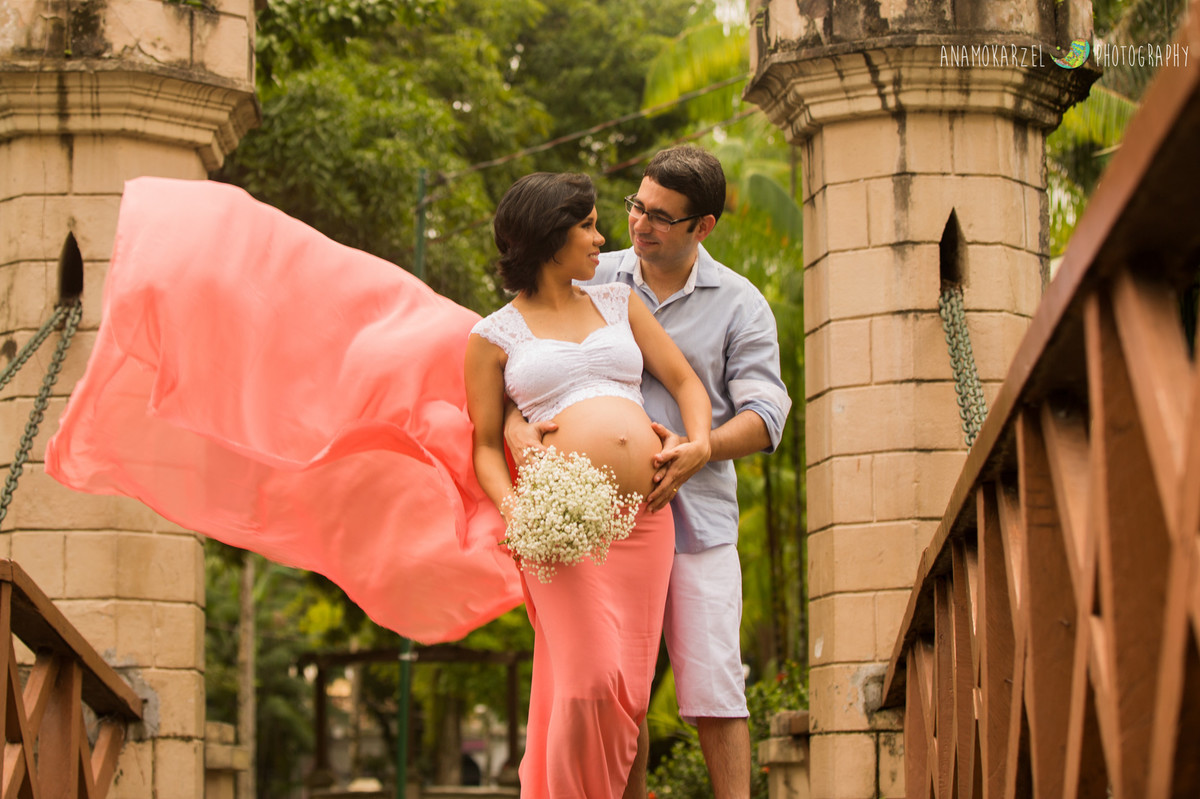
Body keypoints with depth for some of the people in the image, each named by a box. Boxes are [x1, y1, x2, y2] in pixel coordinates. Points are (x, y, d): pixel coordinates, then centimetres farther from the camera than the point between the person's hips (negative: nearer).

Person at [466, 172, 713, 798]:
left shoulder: (617, 301, 20)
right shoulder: (494, 337, 9)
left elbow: (684, 381, 19)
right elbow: (487, 443, 9)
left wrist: (698, 443, -2)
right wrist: (510, 507, -11)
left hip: (642, 517, 4)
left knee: (628, 692, -2)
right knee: (587, 682, -16)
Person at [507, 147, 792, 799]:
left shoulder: (739, 304, 5)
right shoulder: (590, 282, 8)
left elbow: (765, 414, -3)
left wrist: (700, 448, -22)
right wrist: (516, 422, -16)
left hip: (696, 519, -1)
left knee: (712, 688, -6)